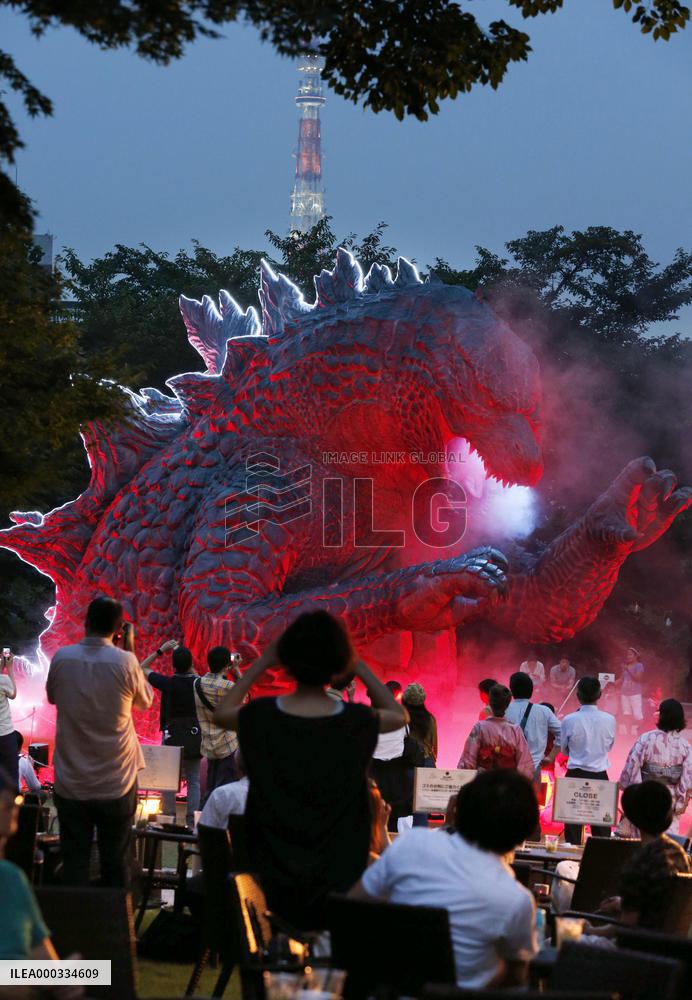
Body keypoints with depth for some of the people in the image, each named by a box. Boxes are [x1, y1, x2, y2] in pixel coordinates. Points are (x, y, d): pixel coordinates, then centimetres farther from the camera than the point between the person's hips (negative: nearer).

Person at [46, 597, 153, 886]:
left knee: (74, 866, 5)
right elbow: (145, 700, 7)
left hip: (71, 784, 1)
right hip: (116, 786, -1)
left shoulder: (62, 658, -7)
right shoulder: (125, 662, -13)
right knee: (115, 865, 9)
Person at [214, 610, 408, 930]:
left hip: (273, 880, 1)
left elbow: (222, 713, 14)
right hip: (338, 880, -1)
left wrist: (260, 665, 10)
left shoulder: (261, 716, -11)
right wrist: (360, 668, 8)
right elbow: (400, 716, 12)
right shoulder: (356, 722, -13)